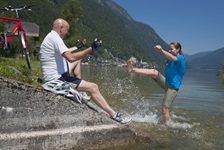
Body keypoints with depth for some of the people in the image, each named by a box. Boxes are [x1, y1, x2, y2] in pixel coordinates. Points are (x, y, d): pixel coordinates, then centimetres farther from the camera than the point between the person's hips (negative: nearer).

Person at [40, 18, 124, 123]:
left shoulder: (50, 37, 13)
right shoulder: (55, 38, -19)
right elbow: (71, 58, -30)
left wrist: (76, 47, 44)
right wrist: (91, 49, -25)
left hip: (54, 75, 11)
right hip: (56, 79, -11)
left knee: (77, 61, 27)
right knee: (93, 87, -14)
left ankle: (79, 89, 23)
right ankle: (113, 114, -10)